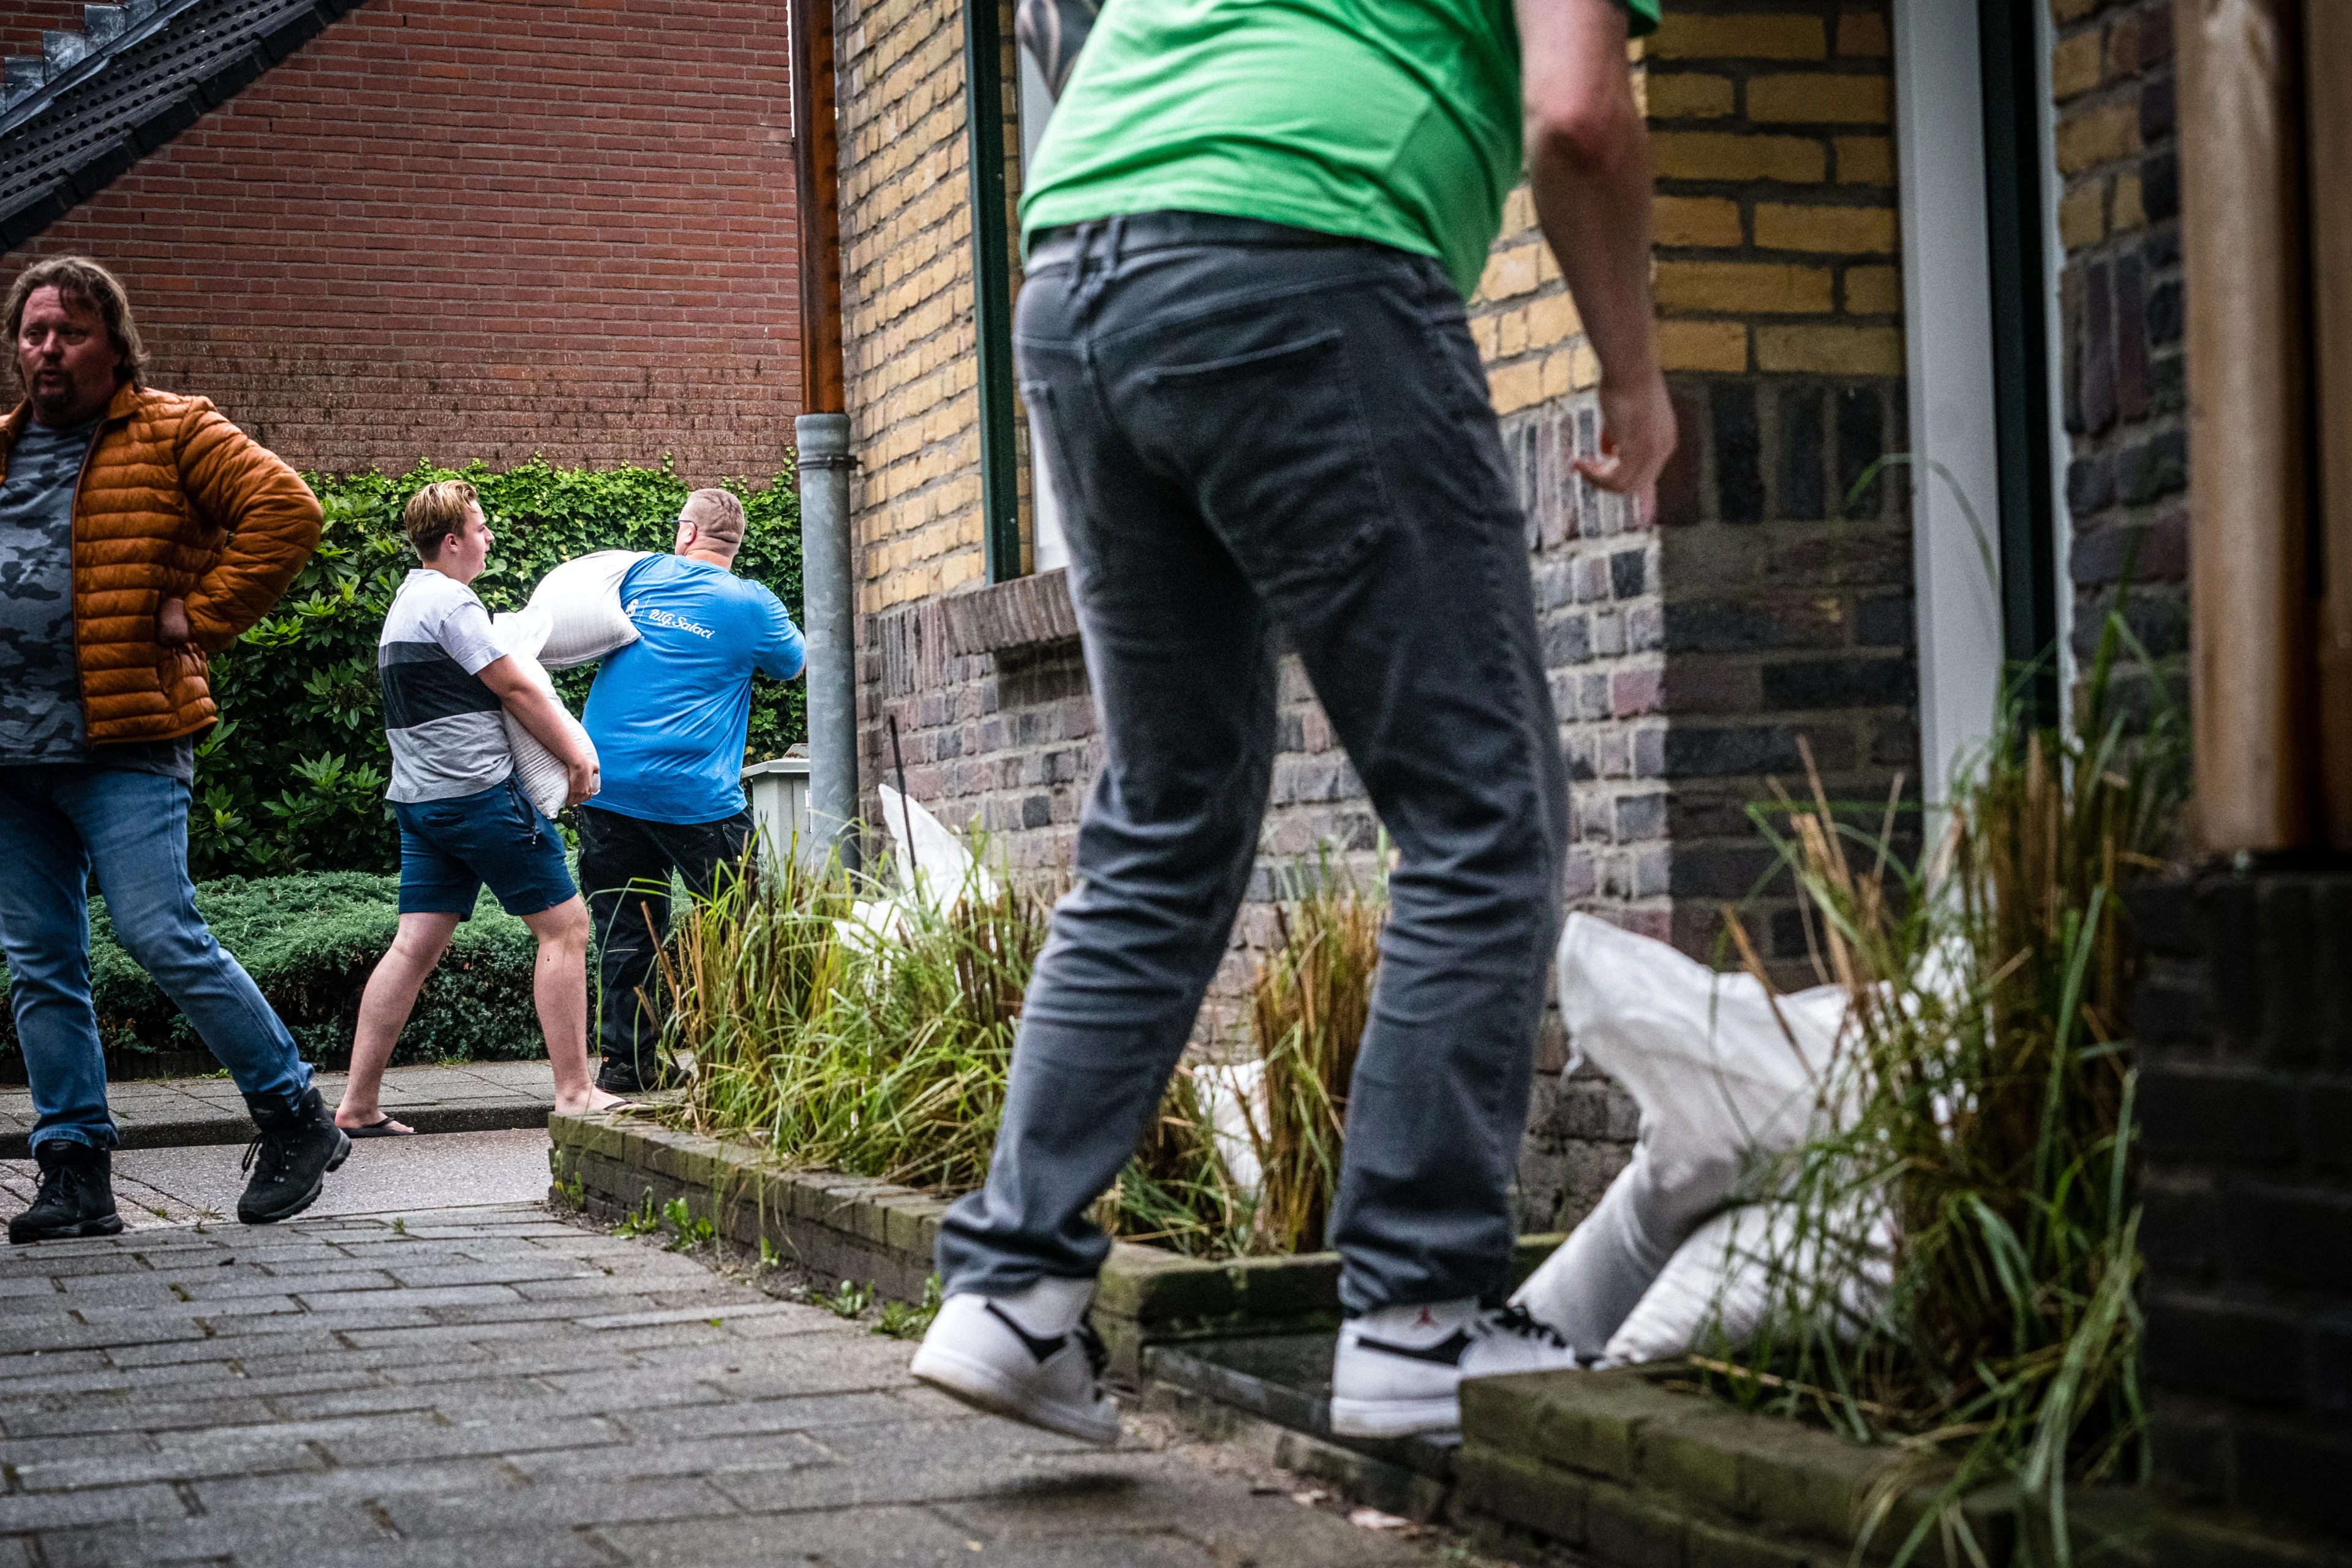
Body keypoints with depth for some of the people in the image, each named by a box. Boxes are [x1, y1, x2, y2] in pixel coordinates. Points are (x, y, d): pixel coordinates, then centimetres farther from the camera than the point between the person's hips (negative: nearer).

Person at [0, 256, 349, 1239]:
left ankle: (297, 1120, 4)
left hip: (124, 748, -6)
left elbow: (286, 510, -10)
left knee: (162, 939, -11)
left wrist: (200, 617, -10)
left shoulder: (170, 436, 0)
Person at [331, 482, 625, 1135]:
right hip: (478, 791, -9)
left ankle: (358, 1104, 3)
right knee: (563, 925, -2)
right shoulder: (451, 602, -12)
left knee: (415, 944, 7)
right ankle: (574, 1092, -2)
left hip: (420, 799, 9)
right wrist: (576, 755, -3)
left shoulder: (406, 603, 19)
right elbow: (515, 689, -11)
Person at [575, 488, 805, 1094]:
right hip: (695, 795, -4)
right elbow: (794, 664, 17)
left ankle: (624, 1061, 11)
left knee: (624, 929, 9)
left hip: (608, 787, 4)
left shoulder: (639, 575, 9)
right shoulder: (750, 605, -1)